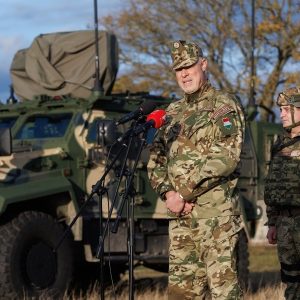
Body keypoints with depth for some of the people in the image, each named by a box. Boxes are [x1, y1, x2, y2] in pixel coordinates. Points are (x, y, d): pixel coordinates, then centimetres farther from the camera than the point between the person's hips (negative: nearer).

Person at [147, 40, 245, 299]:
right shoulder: (173, 112, 19)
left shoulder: (224, 106, -2)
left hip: (215, 211, -7)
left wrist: (183, 193, -13)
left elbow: (225, 159, -14)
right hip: (179, 214, 7)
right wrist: (168, 193, -3)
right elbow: (155, 159, 17)